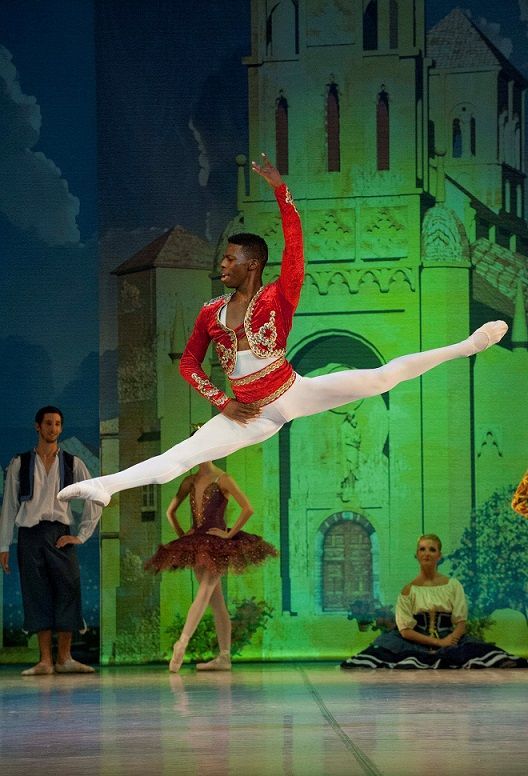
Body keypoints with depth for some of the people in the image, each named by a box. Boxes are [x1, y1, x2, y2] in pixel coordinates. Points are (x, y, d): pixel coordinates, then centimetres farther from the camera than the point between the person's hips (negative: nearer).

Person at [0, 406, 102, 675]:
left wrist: (81, 536, 1)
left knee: (67, 592, -6)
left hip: (60, 535, 0)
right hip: (30, 534, 0)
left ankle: (64, 658, -1)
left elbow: (94, 502, 9)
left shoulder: (72, 464, 7)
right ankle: (45, 661, -2)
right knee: (37, 596, -2)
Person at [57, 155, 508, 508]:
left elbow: (294, 248, -19)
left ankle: (466, 347, -3)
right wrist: (222, 404, 1)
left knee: (380, 377, -8)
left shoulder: (278, 297, -6)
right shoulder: (211, 313, 6)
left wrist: (280, 189, -28)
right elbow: (189, 364, 14)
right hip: (249, 414, 2)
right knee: (181, 456, -10)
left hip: (294, 393, -2)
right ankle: (104, 487, -22)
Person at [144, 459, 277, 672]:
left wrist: (229, 534, -12)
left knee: (203, 594, -19)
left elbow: (247, 509, -11)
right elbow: (170, 512, 23)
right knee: (216, 601, 6)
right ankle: (224, 657, 5)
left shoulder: (222, 479, -4)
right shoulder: (190, 482, 13)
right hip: (197, 545, 7)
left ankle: (182, 644, -31)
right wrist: (181, 534, 10)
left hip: (217, 544, -7)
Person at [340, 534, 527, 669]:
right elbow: (405, 630, -1)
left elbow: (461, 623, 5)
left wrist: (449, 641, -19)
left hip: (449, 639, 1)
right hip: (417, 643, -1)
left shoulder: (453, 585, 11)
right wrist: (437, 642, -14)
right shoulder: (409, 590, 8)